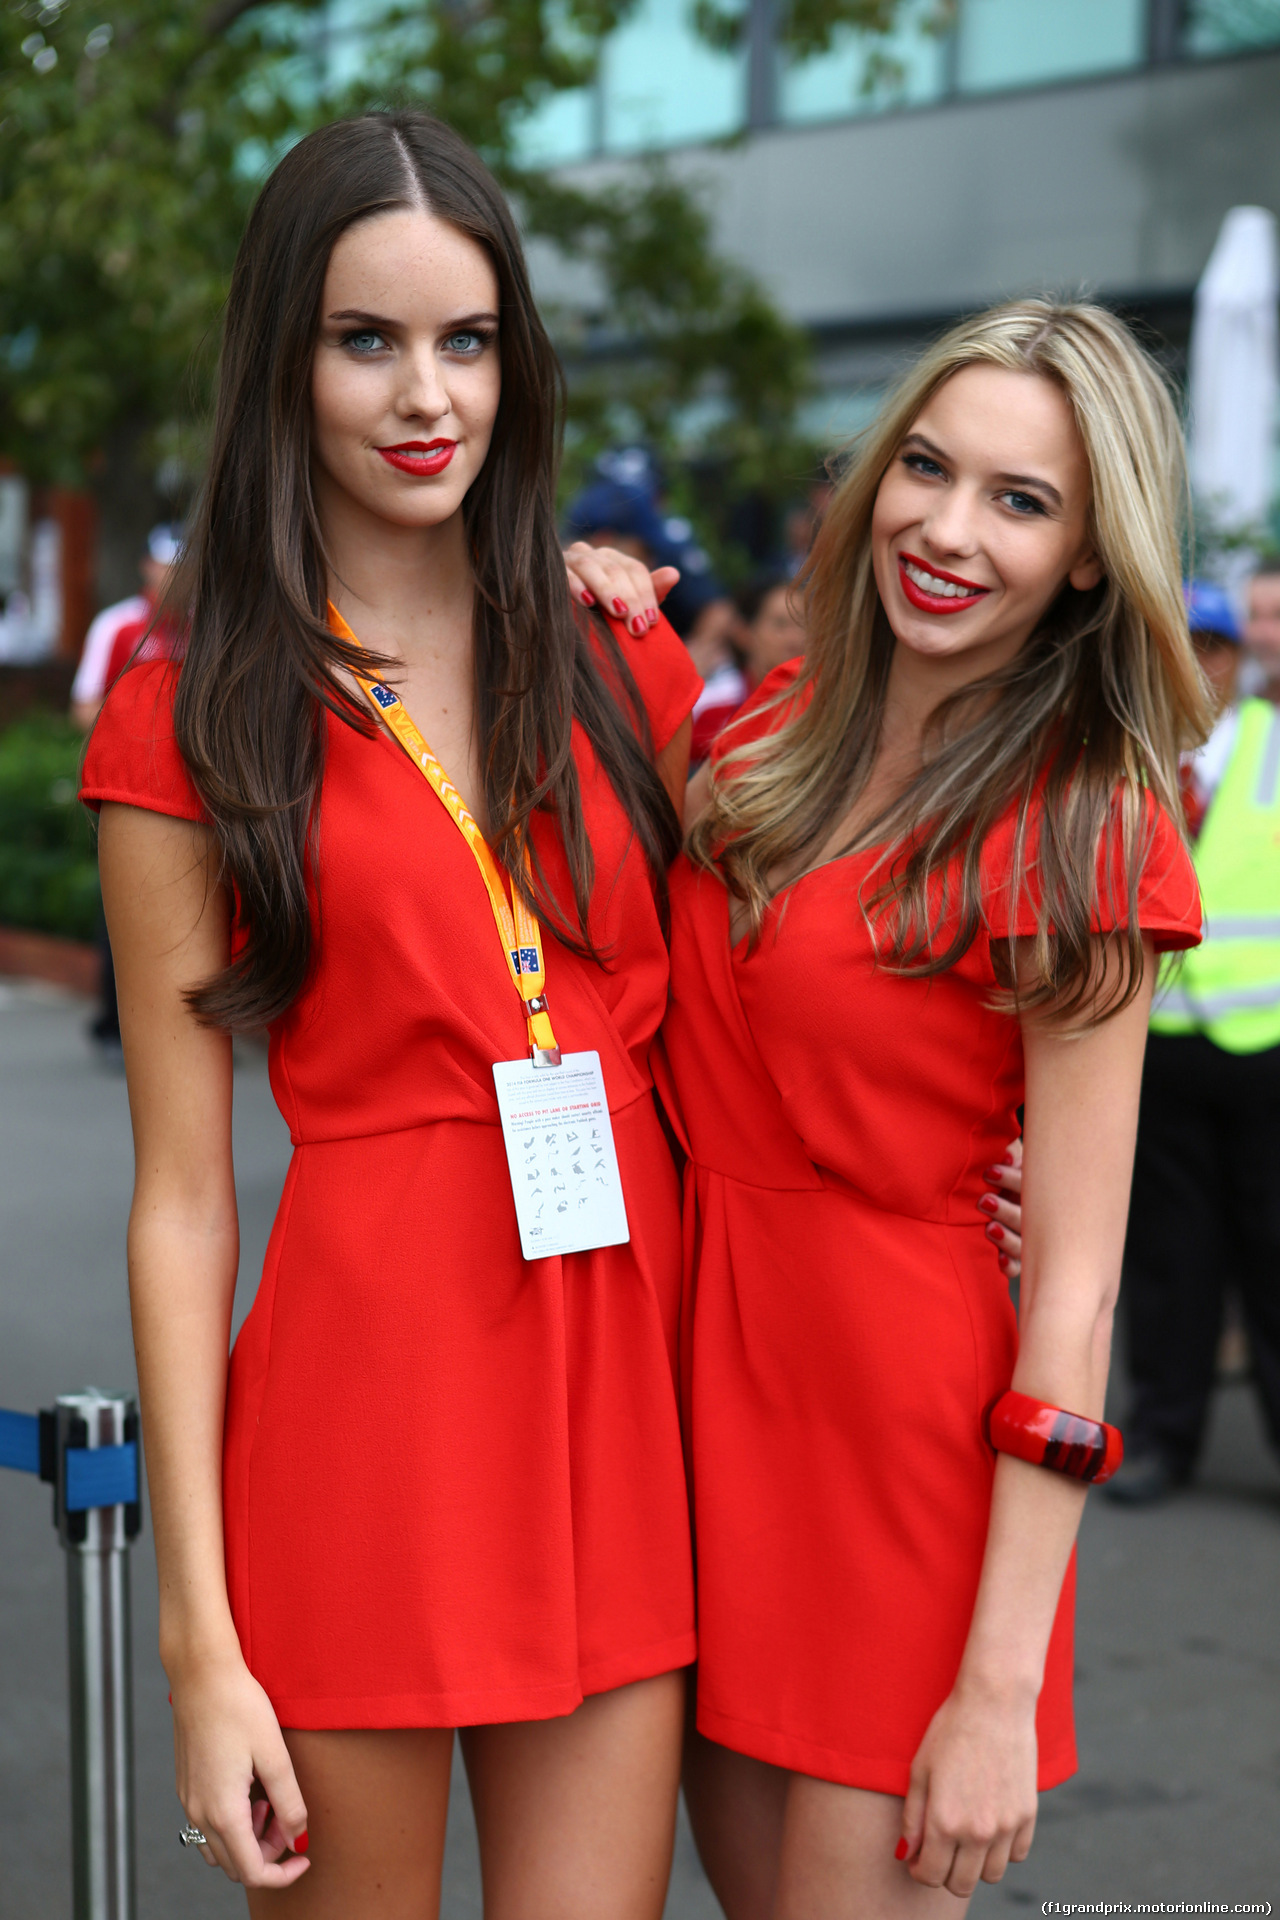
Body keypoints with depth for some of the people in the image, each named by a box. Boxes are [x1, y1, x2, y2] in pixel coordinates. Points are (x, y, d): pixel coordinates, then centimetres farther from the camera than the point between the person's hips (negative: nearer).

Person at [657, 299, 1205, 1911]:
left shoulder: (1085, 836, -14)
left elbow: (1074, 1286, -16)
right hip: (702, 1351, 6)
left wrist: (1002, 1688, -20)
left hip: (900, 1410, -6)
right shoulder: (779, 725, 4)